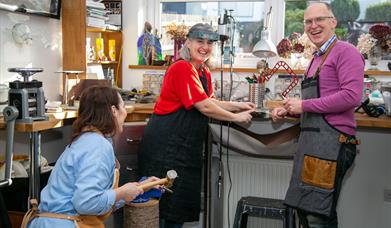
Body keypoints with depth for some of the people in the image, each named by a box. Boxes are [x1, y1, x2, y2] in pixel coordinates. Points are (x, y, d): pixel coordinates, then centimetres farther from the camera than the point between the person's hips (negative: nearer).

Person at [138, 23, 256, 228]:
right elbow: (205, 107, -18)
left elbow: (210, 102, 19)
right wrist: (236, 117, -8)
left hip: (185, 145, 9)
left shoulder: (204, 72, 12)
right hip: (165, 143, -9)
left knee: (182, 199, 15)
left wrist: (239, 106, 11)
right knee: (165, 201, -1)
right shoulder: (182, 68, -17)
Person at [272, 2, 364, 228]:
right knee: (304, 210, 14)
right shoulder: (316, 59, 21)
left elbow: (352, 96, -19)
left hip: (331, 140, -9)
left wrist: (304, 105, -14)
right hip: (311, 140, 9)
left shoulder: (345, 51, -6)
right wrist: (288, 110, 12)